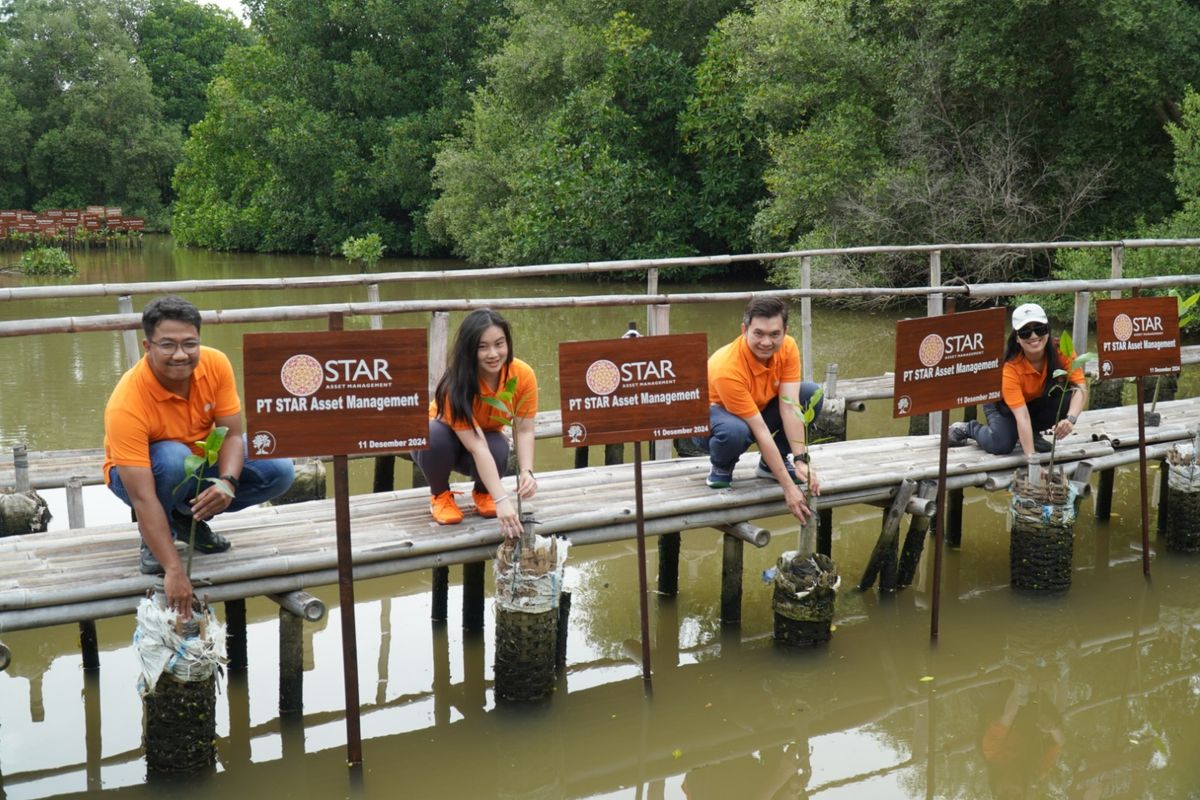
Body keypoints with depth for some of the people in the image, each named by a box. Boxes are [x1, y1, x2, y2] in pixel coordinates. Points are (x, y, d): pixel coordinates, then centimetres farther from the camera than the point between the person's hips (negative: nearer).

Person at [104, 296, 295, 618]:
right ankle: (152, 538, -9)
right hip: (138, 471, -5)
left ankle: (188, 517, 5)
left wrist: (227, 483, -39)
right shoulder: (126, 404, -35)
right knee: (174, 458, -39)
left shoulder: (216, 364, -22)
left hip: (202, 461, 5)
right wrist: (174, 571, -44)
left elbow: (231, 434, -16)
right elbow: (142, 497, -38)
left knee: (279, 471, -16)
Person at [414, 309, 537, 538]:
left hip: (488, 436, 2)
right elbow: (477, 447, -40)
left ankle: (482, 492, 2)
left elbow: (524, 430, -21)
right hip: (446, 441, -2)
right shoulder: (457, 384, -35)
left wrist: (526, 472, -40)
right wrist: (502, 500, -48)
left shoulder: (523, 375, -24)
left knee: (499, 449, -33)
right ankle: (440, 495, -6)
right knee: (434, 434, -37)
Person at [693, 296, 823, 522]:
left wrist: (801, 461, -34)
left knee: (812, 393, -16)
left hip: (758, 412, 6)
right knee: (735, 431, -42)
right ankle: (721, 467, -4)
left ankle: (769, 464, 0)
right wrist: (788, 487, -35)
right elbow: (761, 432, -36)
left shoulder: (788, 348, -19)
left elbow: (790, 407, -23)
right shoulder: (727, 368, -36)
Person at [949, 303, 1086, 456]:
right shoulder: (1010, 367, -35)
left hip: (1040, 401, 4)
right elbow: (1022, 416, -40)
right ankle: (968, 428, 4)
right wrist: (1031, 457, -47)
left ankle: (1033, 433, -1)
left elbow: (1080, 389, -35)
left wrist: (1070, 419, -55)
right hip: (1002, 403, -3)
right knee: (1001, 445, -27)